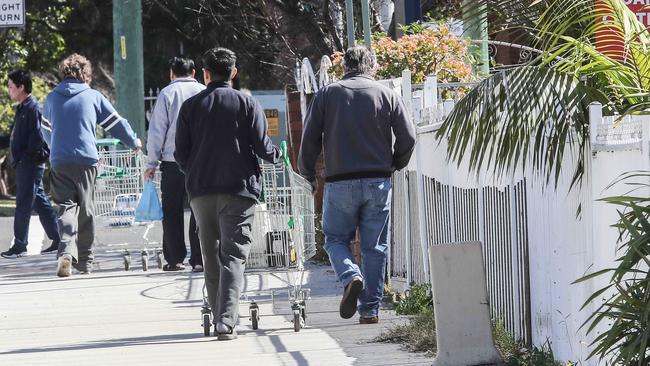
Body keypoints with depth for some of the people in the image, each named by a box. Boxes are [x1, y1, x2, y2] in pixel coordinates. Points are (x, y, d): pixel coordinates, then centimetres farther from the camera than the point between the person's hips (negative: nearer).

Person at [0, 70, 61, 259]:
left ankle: (19, 245, -3)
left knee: (23, 205, -6)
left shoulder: (32, 109, -14)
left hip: (30, 163, -10)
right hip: (24, 163, 10)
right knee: (40, 203, 11)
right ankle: (58, 240, 15)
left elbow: (37, 137, -20)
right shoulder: (23, 108, 16)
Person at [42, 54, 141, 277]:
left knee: (66, 207, -2)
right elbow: (116, 123, 7)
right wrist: (134, 142, 25)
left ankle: (66, 252, -26)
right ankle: (84, 260, 18)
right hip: (86, 160, -1)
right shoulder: (93, 97, 2)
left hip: (59, 161, 1)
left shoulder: (52, 98, 9)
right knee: (86, 209, 11)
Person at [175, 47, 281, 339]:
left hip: (201, 191, 2)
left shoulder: (191, 106, 4)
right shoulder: (247, 104, -2)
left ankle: (220, 317, 18)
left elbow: (181, 153, 3)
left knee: (211, 257, 14)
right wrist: (277, 156, 17)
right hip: (238, 189, -2)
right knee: (234, 255, -4)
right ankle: (226, 322, -18)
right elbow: (262, 146, -5)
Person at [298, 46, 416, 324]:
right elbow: (408, 137, 1)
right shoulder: (386, 95, 5)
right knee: (374, 246, 7)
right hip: (378, 181, 1)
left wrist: (307, 173, 16)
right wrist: (394, 165, 19)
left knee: (336, 239, 11)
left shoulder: (326, 95, 3)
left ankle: (351, 277, -17)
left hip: (339, 183, -1)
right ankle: (370, 309, 5)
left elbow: (310, 139, 2)